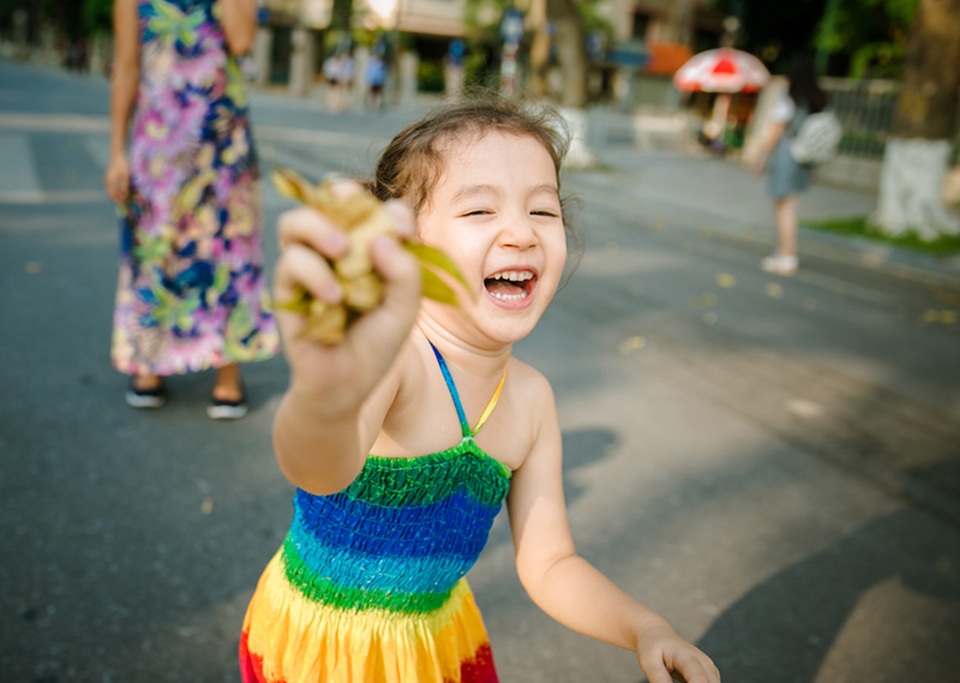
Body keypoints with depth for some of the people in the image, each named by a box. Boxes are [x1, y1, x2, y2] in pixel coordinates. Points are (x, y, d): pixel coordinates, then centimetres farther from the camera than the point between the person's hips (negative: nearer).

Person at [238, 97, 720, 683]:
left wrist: (644, 629, -18)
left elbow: (550, 566, -1)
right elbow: (321, 470, -51)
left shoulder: (530, 398, -10)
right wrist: (327, 397, -73)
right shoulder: (388, 356, -29)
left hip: (438, 634, 6)